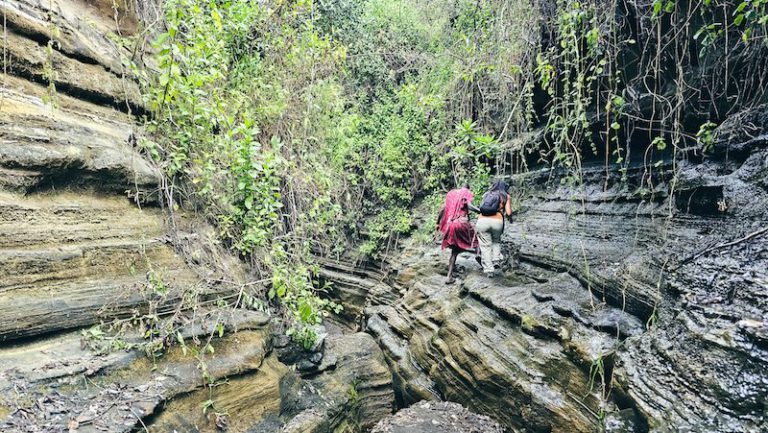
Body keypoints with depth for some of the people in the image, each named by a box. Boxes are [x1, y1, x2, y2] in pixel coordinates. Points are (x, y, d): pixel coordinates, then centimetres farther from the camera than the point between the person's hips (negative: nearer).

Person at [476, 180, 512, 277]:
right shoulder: (506, 196, 16)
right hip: (497, 221, -1)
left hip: (482, 221, 1)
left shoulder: (486, 194, 22)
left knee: (485, 245, 8)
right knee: (496, 241, 27)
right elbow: (508, 213, 7)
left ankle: (488, 269, 4)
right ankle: (496, 260, 10)